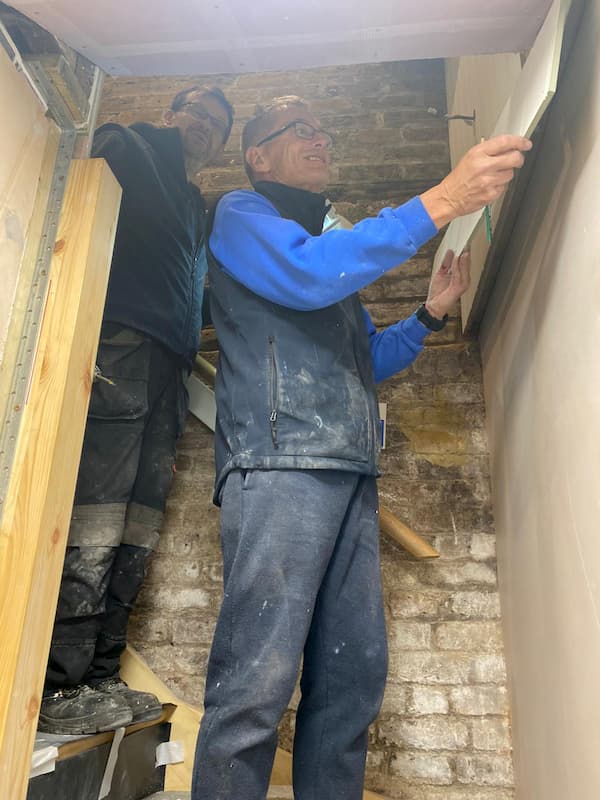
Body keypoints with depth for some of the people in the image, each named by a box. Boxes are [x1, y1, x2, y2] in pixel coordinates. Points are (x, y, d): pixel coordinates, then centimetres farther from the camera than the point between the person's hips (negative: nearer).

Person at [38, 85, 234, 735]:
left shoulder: (198, 213, 33)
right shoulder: (124, 147, 14)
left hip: (167, 368, 8)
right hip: (119, 345, -7)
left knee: (133, 535, 4)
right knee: (93, 526, -12)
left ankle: (99, 681, 10)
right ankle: (59, 688, -3)